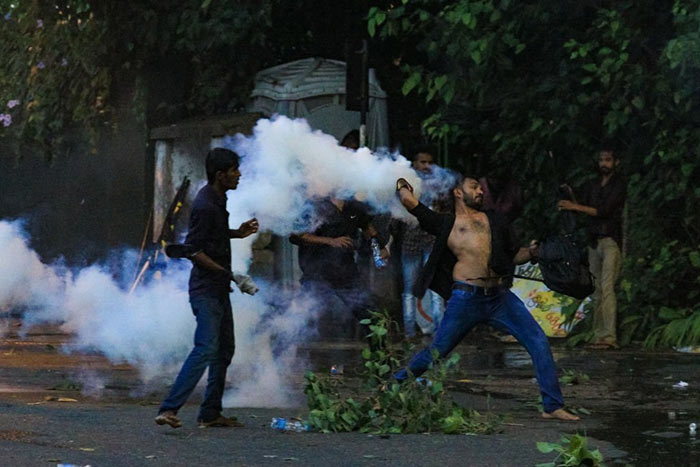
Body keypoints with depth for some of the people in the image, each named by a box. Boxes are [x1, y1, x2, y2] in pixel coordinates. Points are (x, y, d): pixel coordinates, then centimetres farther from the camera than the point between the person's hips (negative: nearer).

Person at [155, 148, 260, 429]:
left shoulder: (217, 200, 12)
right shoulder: (205, 205, -19)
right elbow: (194, 251, -22)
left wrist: (237, 233, 15)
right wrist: (228, 273, -23)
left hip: (218, 289, 10)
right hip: (206, 289, -10)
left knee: (224, 349, 12)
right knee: (206, 349, -17)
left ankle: (211, 414, 16)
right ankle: (169, 410, -21)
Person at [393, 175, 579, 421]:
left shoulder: (494, 220, 23)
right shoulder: (445, 223, 11)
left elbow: (513, 255, 27)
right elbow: (409, 201, 6)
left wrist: (530, 252, 6)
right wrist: (402, 185, 28)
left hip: (500, 297, 4)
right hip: (465, 297, -4)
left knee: (539, 342, -5)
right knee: (434, 353, 1)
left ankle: (553, 406, 1)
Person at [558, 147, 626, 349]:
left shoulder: (619, 185, -4)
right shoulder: (593, 186, 17)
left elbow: (604, 211, -13)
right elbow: (581, 207, 12)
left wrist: (576, 206, -15)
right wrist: (571, 196, -6)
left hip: (611, 240, -7)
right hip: (594, 240, 7)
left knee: (607, 287, -17)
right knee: (597, 290, 5)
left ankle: (609, 336, -23)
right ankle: (598, 335, 6)